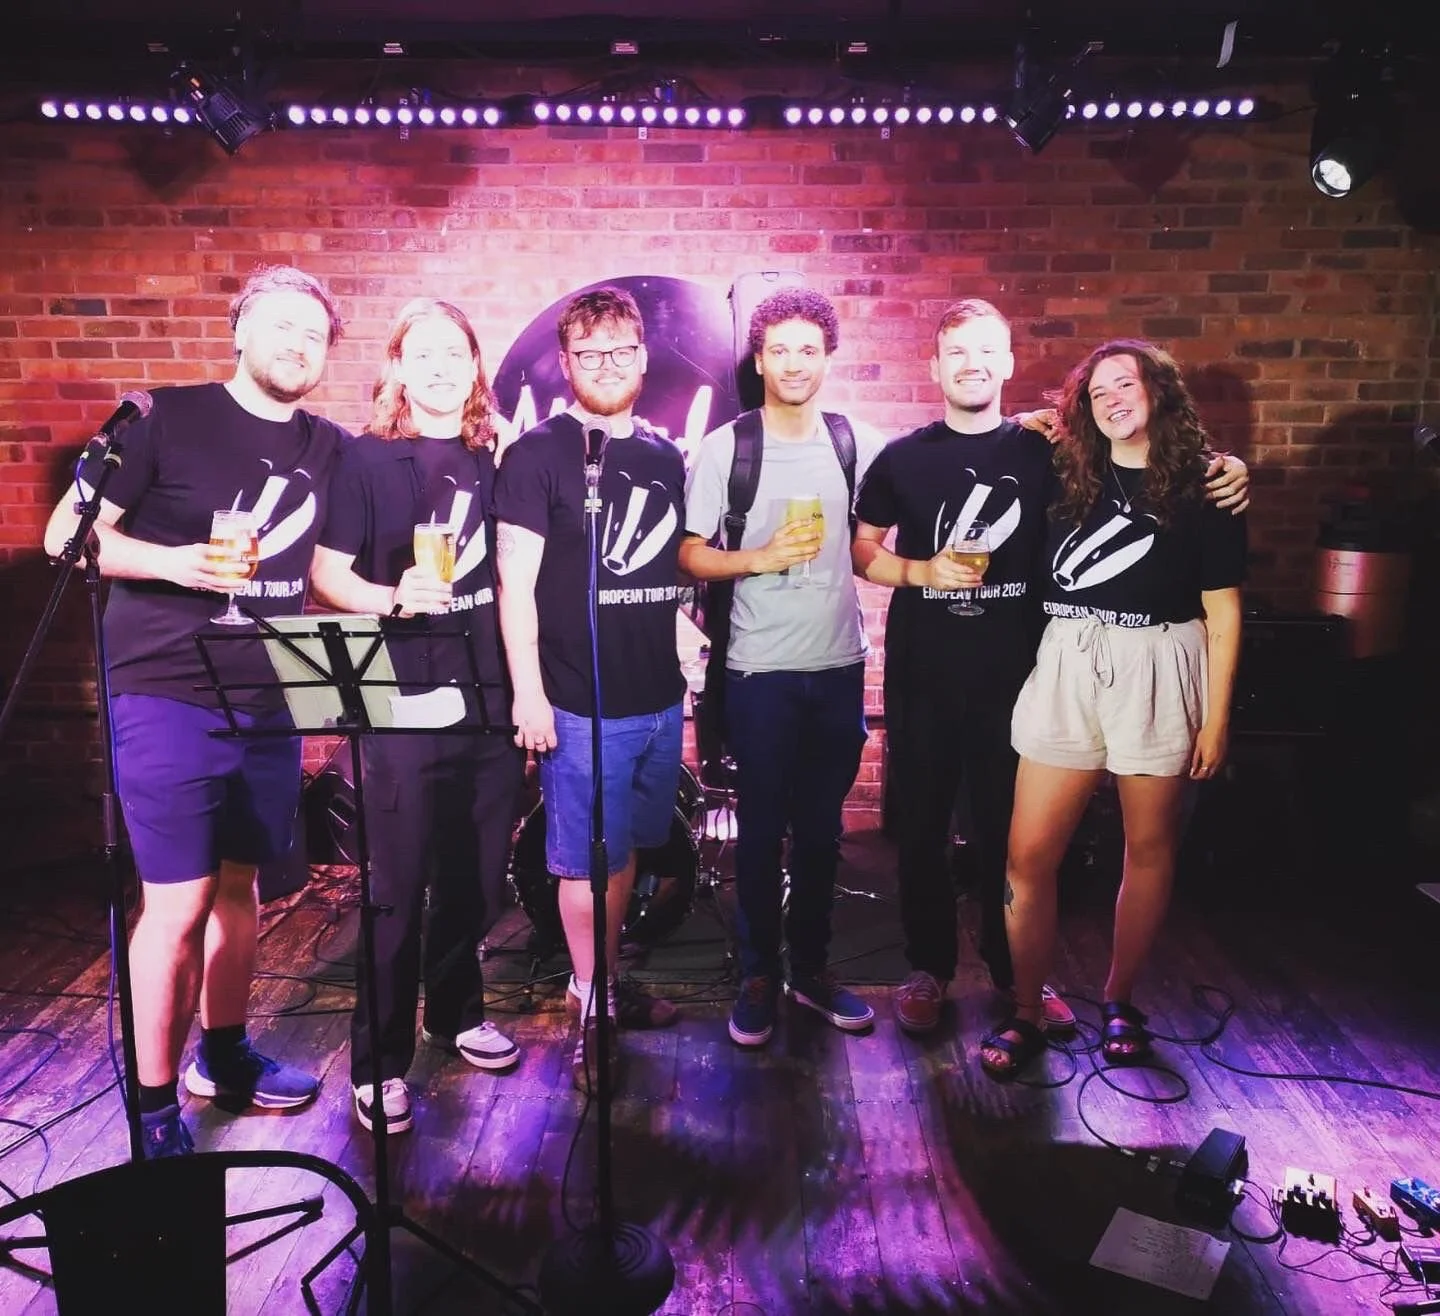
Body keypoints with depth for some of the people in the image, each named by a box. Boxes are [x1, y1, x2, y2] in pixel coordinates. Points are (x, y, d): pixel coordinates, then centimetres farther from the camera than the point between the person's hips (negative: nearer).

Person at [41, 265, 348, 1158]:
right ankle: (155, 1108, 14)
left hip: (271, 703, 5)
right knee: (179, 903, -3)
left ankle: (225, 1054, 34)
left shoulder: (329, 449, 9)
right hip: (170, 698, -5)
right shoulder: (167, 419, -5)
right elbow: (67, 534, -5)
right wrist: (172, 561, -22)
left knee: (240, 884, 16)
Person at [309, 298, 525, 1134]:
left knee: (477, 877, 14)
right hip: (404, 700, -4)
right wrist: (396, 598, -23)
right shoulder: (368, 459, -1)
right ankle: (381, 1058, 16)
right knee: (398, 888, 1)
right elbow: (328, 573, -3)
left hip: (491, 696, 4)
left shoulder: (498, 460, 10)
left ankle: (456, 1012, 35)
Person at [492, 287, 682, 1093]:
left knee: (626, 850, 16)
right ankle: (592, 1013, 20)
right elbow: (515, 581, -10)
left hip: (660, 695, 6)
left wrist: (691, 658, 11)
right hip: (581, 702, -5)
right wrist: (527, 693, -14)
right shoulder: (539, 453, -6)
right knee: (588, 861, 5)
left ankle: (609, 982, 33)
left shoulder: (666, 458, 11)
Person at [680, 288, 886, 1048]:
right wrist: (765, 558, -17)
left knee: (822, 830, 12)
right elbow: (690, 556, -5)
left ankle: (812, 969, 28)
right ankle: (759, 976, 22)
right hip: (760, 671, -3)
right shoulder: (723, 448, -3)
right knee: (761, 831, 7)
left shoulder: (855, 442, 5)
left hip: (839, 667, 3)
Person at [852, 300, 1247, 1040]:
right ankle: (928, 968, 25)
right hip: (921, 675, 0)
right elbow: (859, 549, 5)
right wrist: (920, 571, -12)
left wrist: (1223, 472, -8)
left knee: (1010, 829, 10)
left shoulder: (1043, 450, 4)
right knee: (920, 826, 8)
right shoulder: (903, 458, 4)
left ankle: (1016, 970, 29)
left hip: (1012, 673, 0)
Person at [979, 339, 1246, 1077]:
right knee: (1028, 855, -2)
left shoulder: (1202, 489, 0)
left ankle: (1120, 1003, 29)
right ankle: (1025, 1016, 13)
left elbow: (1223, 612, -1)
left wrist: (1216, 718, -4)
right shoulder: (1068, 476, 7)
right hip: (1066, 671, 2)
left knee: (1149, 848, 10)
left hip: (1157, 676, -2)